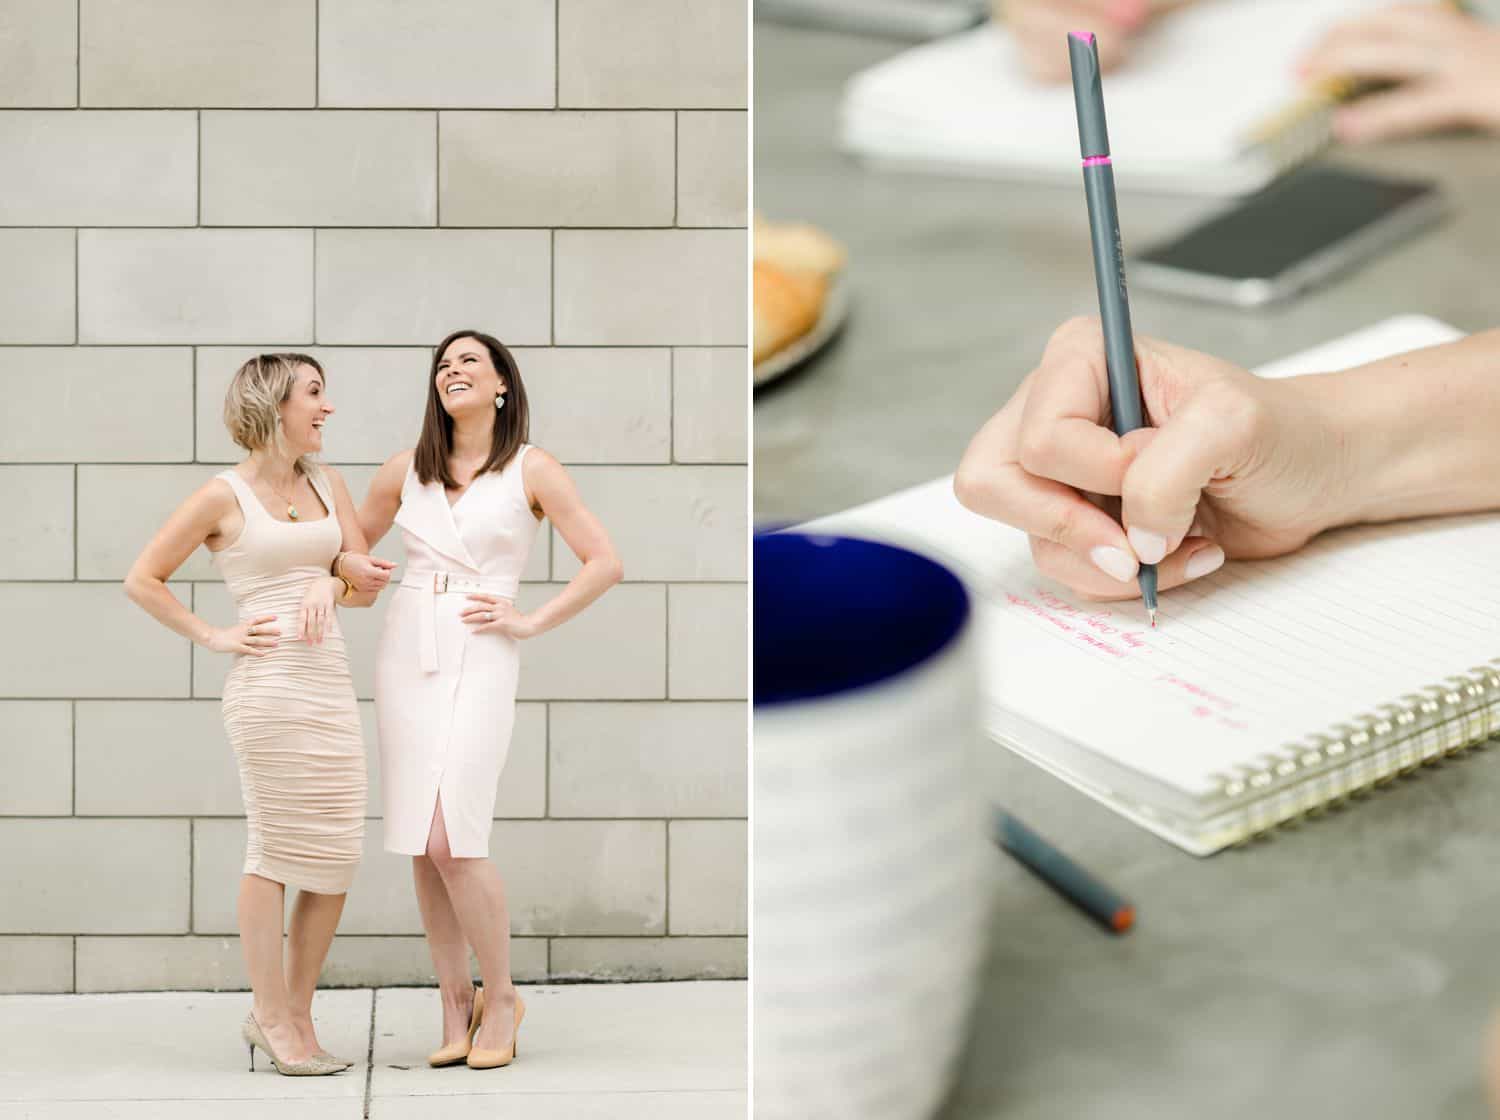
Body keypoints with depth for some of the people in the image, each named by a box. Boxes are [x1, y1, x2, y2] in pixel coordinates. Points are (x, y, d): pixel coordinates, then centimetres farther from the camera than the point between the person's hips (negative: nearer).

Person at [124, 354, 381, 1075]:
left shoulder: (326, 485, 14)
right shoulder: (224, 496, -2)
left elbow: (366, 584, 14)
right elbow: (142, 580, 2)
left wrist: (330, 583, -7)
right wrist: (213, 637, -2)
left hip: (330, 684, 6)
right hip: (269, 685, -6)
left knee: (337, 854, 5)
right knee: (276, 847, -3)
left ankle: (295, 1013, 16)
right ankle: (272, 1018, 7)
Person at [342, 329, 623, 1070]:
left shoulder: (531, 470, 0)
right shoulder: (406, 469, 10)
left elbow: (605, 563, -1)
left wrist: (531, 621, -6)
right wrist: (349, 566, 1)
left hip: (481, 656, -4)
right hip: (407, 650, 4)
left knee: (452, 838, -14)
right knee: (422, 845, 2)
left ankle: (499, 996, 4)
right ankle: (454, 1008, 11)